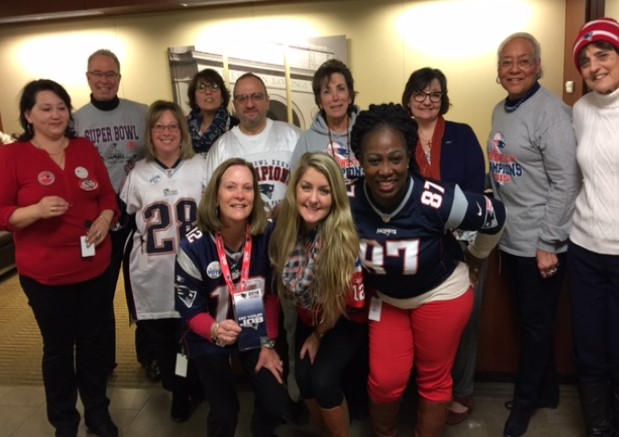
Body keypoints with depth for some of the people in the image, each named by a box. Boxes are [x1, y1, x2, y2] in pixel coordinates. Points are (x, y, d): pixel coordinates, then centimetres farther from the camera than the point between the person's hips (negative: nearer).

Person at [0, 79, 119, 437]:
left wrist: (105, 217, -10)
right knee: (58, 346, 11)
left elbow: (108, 194, 10)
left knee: (94, 340, 16)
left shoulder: (85, 149, 6)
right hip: (45, 273, -3)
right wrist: (37, 210, -25)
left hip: (96, 266, 4)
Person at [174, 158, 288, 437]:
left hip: (254, 334, 2)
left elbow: (273, 294, -3)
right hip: (209, 339, -2)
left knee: (276, 403, -8)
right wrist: (214, 330, -33)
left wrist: (268, 344, -5)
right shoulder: (193, 247, -22)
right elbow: (190, 310, -13)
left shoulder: (268, 235, -16)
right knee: (224, 412, -11)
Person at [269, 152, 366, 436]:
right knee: (303, 376, -7)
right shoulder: (285, 227, -19)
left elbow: (346, 297, -17)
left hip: (346, 320, -4)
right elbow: (284, 282, -2)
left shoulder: (345, 236, -30)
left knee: (323, 379, -15)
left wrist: (319, 334, -5)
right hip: (308, 318, 4)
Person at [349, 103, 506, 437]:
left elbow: (495, 218, -12)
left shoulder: (439, 200, -32)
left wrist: (475, 258, 3)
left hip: (441, 293, -2)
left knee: (433, 380, 11)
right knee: (384, 381, 6)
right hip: (385, 296, 3)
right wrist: (364, 282, 7)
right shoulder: (349, 202, -24)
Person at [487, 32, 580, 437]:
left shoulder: (550, 111, -15)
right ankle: (546, 391, 37)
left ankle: (525, 401, 26)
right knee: (529, 322, 19)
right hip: (511, 240, 8)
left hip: (540, 244, -7)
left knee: (537, 325, 8)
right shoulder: (500, 111, 9)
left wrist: (548, 244, -18)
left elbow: (566, 182, -18)